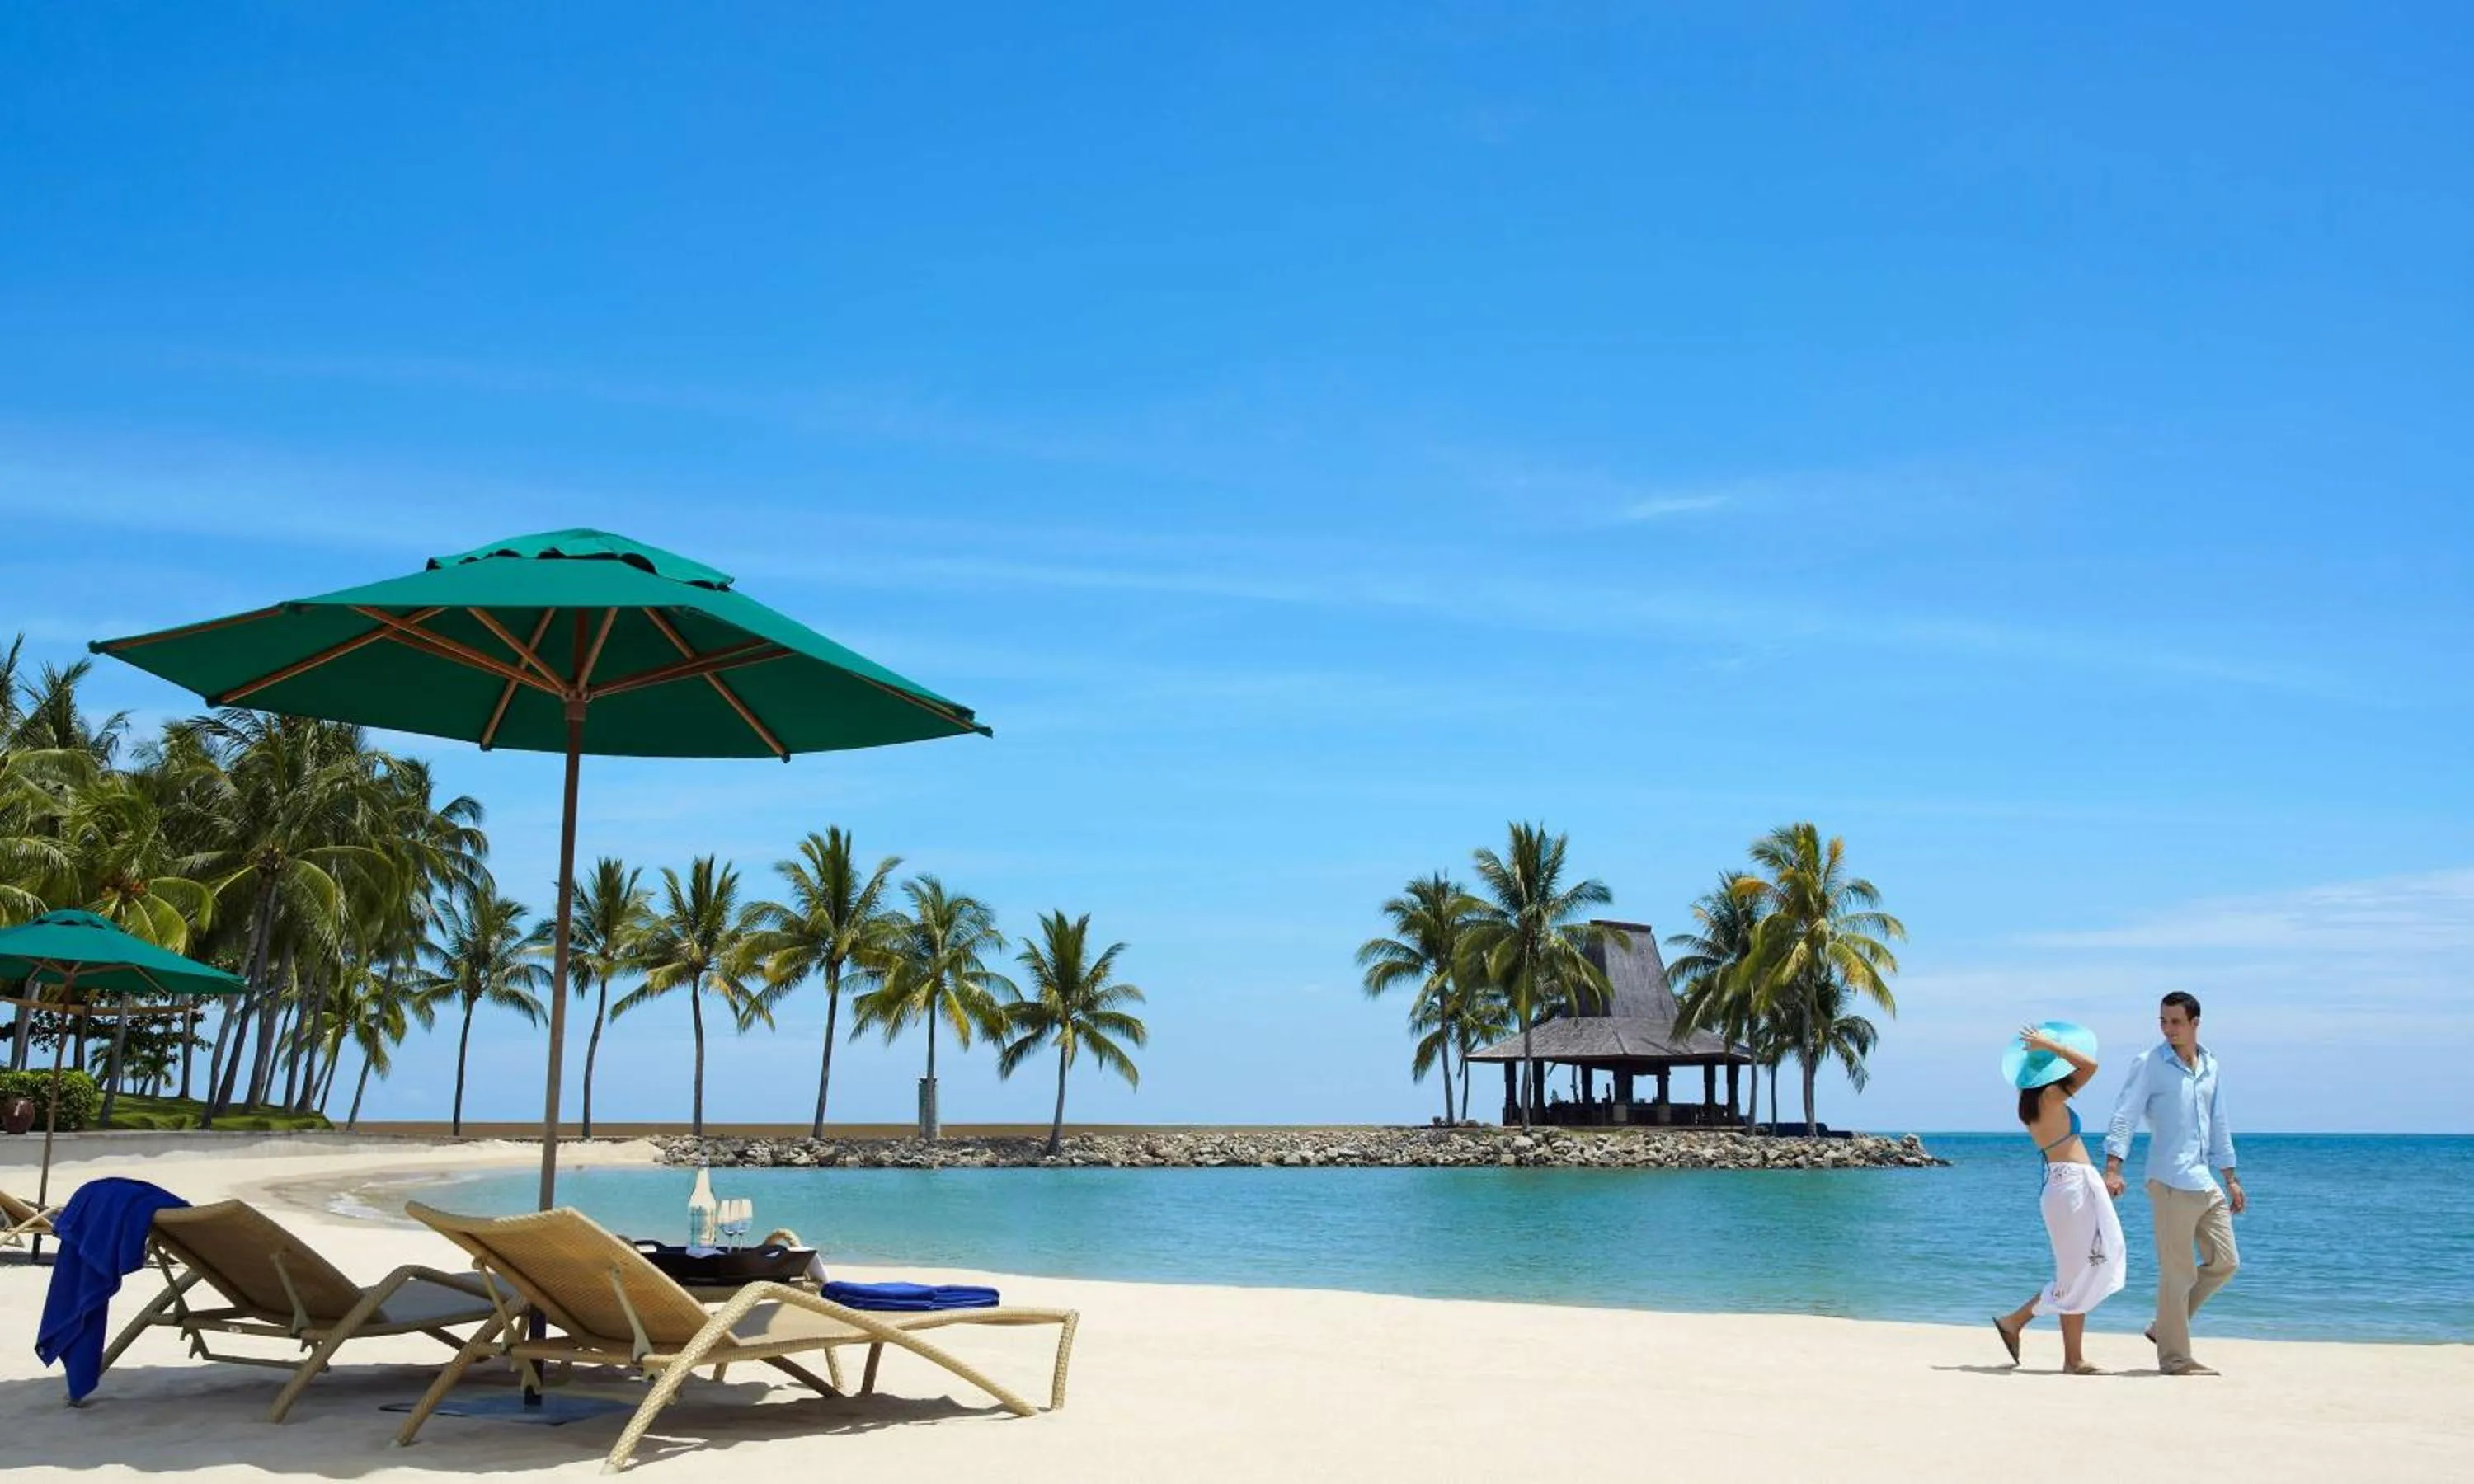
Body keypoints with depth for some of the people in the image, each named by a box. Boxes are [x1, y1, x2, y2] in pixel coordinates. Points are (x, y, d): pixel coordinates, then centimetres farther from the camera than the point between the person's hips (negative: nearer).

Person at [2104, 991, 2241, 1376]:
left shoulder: (2210, 1066, 14)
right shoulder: (2149, 1065, -5)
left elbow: (2218, 1124, 21)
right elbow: (2125, 1116, -11)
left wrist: (2231, 1178, 20)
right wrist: (2113, 1167, -23)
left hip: (2205, 1181, 7)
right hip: (2170, 1181, -7)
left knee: (2225, 1261, 10)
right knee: (2177, 1272, -5)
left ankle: (2165, 1327, 22)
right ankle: (2174, 1358, 3)